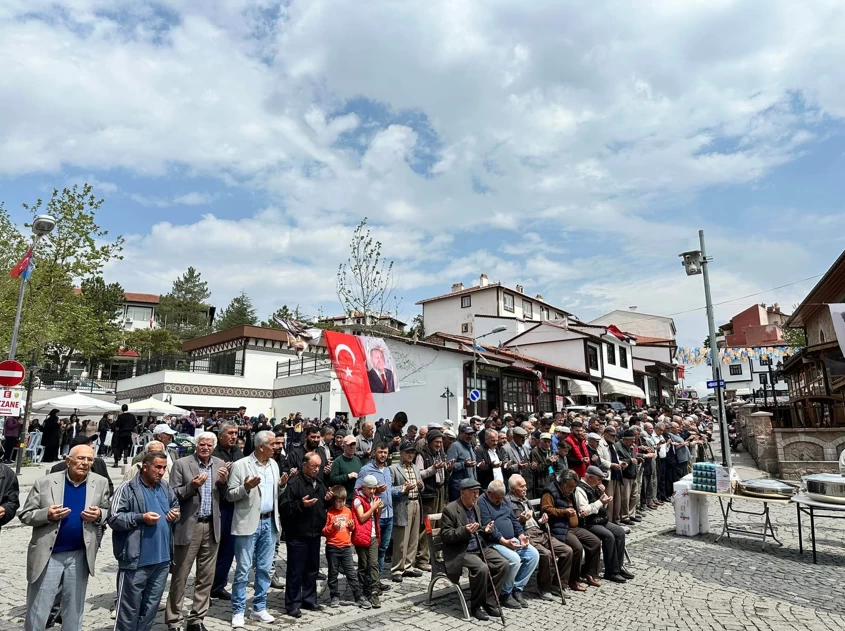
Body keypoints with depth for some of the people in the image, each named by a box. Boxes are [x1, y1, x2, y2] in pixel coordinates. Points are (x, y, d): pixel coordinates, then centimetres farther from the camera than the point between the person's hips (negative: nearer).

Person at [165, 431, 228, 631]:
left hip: (212, 526, 4)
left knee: (206, 576, 11)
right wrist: (192, 486, -23)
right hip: (188, 526, -4)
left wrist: (224, 482, -10)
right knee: (180, 576, 7)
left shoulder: (220, 465, 6)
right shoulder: (181, 464, -6)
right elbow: (173, 495, -8)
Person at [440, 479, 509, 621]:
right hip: (460, 552, -8)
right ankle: (476, 606, -7)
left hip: (480, 548, 8)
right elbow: (445, 535, -15)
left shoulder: (476, 507, 12)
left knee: (504, 564, -11)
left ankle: (489, 602, 1)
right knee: (482, 568, -31)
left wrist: (485, 530, 1)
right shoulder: (450, 509, -12)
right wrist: (465, 531, -28)